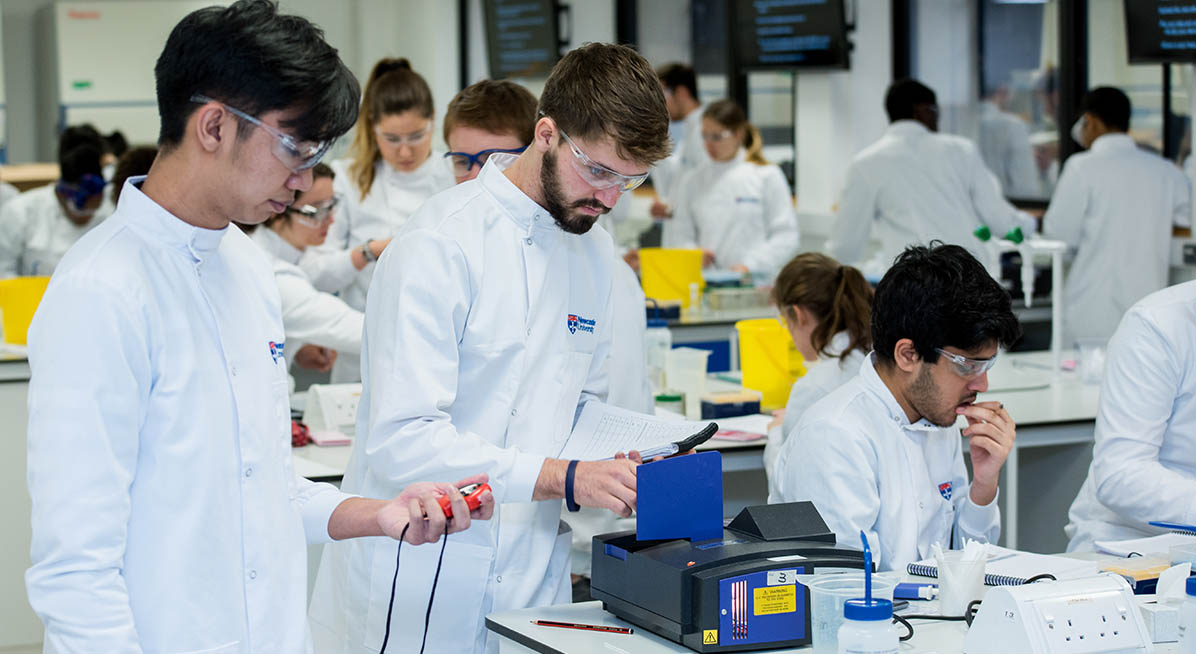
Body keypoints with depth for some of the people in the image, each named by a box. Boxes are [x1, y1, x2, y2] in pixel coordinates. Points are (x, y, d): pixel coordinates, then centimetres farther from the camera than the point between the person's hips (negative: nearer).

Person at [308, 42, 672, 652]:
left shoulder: (594, 248, 9)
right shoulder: (441, 244, -16)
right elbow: (401, 438, -23)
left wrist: (614, 464, -1)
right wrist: (563, 477, -26)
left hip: (534, 578, 7)